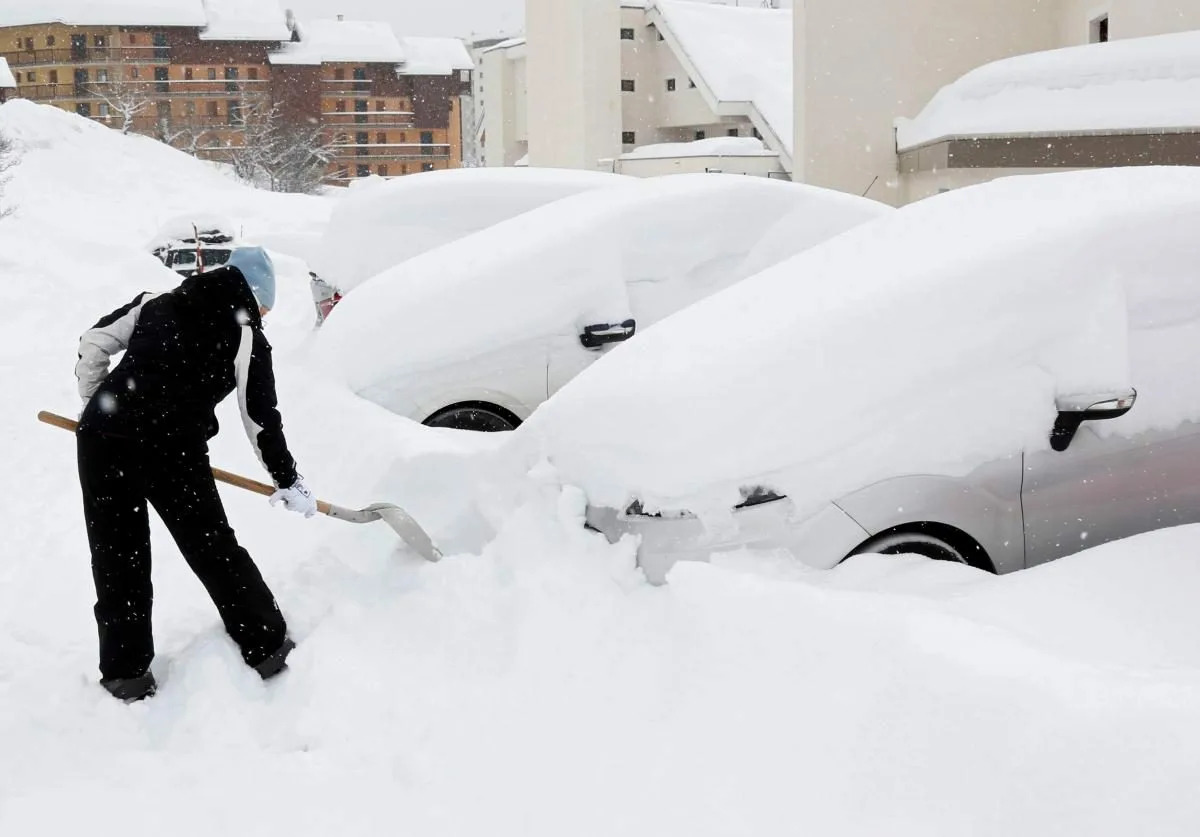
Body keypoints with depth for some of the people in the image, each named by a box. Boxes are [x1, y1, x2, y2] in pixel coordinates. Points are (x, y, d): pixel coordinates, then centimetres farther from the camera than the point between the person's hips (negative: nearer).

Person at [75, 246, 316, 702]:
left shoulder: (156, 303, 17)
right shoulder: (246, 337, 5)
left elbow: (93, 343, 15)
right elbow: (262, 420, 4)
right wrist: (290, 484, 14)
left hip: (102, 437, 4)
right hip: (172, 451, -3)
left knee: (117, 557, 13)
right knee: (215, 549, 11)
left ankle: (126, 670, 20)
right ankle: (266, 647, 20)